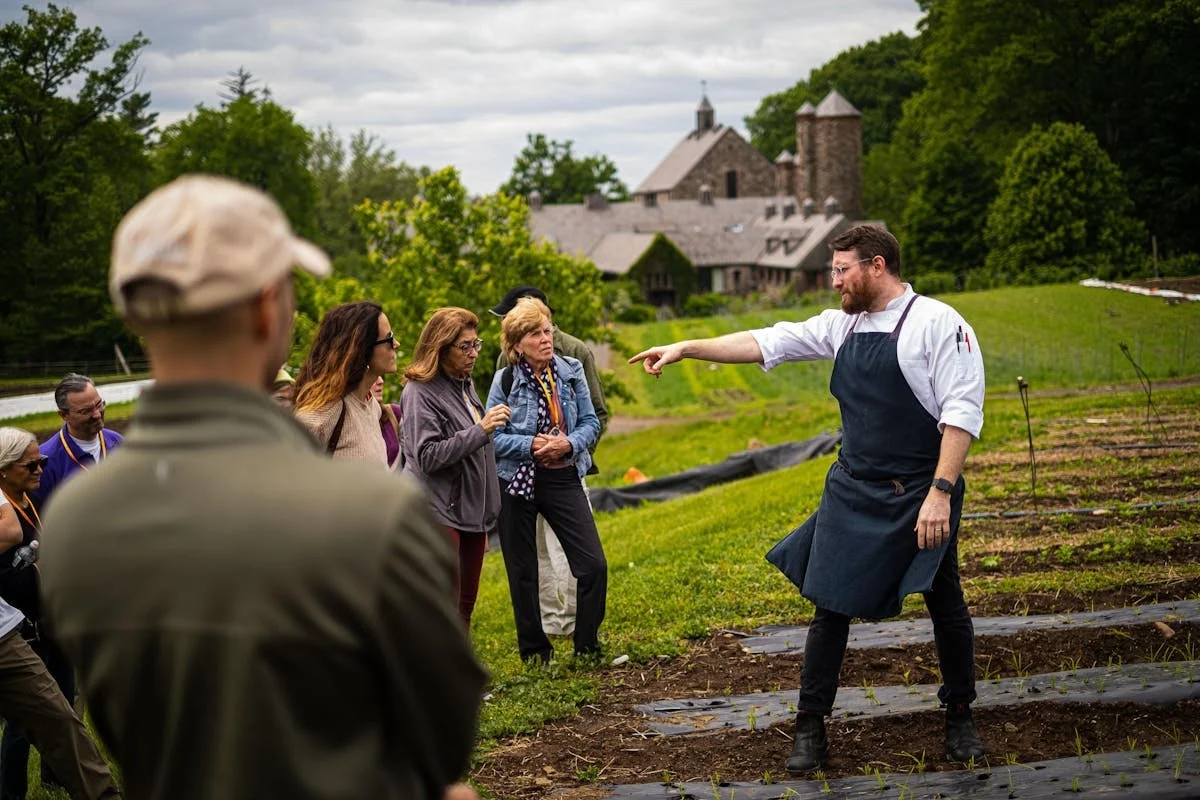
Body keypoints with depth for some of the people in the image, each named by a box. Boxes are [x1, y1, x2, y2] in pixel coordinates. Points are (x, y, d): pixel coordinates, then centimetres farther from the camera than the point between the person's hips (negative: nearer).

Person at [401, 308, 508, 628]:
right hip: (439, 512, -8)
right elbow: (427, 456, -19)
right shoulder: (420, 392, -11)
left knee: (465, 604, 10)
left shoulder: (466, 386, 14)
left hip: (471, 511, 8)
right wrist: (480, 430, -23)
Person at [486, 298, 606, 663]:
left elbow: (590, 422, 3)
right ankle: (534, 651, 23)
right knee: (523, 573, 8)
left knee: (593, 565, -5)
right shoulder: (505, 380, -7)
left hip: (564, 478, 2)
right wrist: (532, 445, -21)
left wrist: (568, 443, -16)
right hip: (517, 481, -2)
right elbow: (493, 437, -8)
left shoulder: (571, 371, 0)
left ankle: (587, 646, 12)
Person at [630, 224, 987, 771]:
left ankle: (959, 717, 28)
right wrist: (685, 349, 9)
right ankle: (810, 729, 13)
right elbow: (766, 343, 12)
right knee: (830, 607, 4)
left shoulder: (938, 323, -11)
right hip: (854, 494, 5)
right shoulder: (843, 325, 9)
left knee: (946, 608, 8)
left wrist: (939, 493, -22)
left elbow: (961, 413, -16)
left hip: (920, 498, -5)